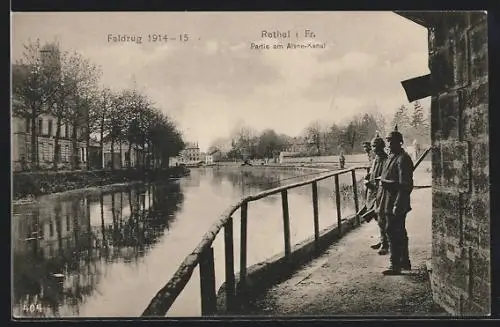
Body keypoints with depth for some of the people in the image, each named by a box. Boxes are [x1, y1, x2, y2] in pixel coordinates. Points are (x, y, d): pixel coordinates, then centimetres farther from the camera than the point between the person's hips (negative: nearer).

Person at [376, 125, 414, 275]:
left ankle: (395, 265, 1)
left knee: (393, 232, -6)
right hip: (390, 203, 10)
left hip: (396, 203, -10)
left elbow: (405, 186, -21)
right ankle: (404, 261, 29)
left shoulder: (402, 159, -16)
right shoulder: (392, 156, 14)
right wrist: (381, 202, 19)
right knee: (400, 233, 17)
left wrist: (397, 205, -24)